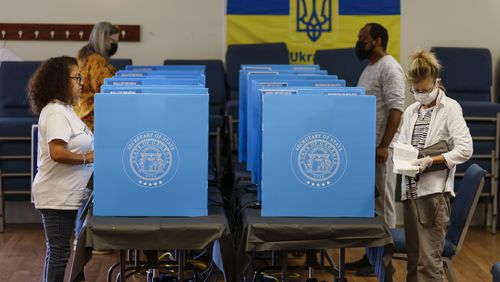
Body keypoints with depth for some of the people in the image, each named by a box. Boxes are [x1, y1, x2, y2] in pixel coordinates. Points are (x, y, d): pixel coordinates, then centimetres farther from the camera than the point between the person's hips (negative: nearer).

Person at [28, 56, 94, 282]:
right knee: (59, 253, -3)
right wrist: (87, 158, -18)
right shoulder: (55, 113, -17)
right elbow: (57, 153, -27)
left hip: (68, 194, 10)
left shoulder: (64, 110, 15)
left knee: (56, 252, 15)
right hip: (58, 197, -10)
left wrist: (92, 151, 7)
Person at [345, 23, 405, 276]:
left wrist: (384, 146, -26)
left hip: (379, 148, -10)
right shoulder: (370, 68, 17)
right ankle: (370, 254, 19)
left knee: (382, 203, -3)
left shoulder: (389, 68, -14)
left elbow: (396, 108, -21)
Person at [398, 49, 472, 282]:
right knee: (413, 259, 9)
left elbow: (465, 149, -9)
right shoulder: (410, 111, 16)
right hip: (411, 188, 6)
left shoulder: (450, 108, -2)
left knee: (429, 260, -10)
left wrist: (431, 161, -19)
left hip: (435, 189, -6)